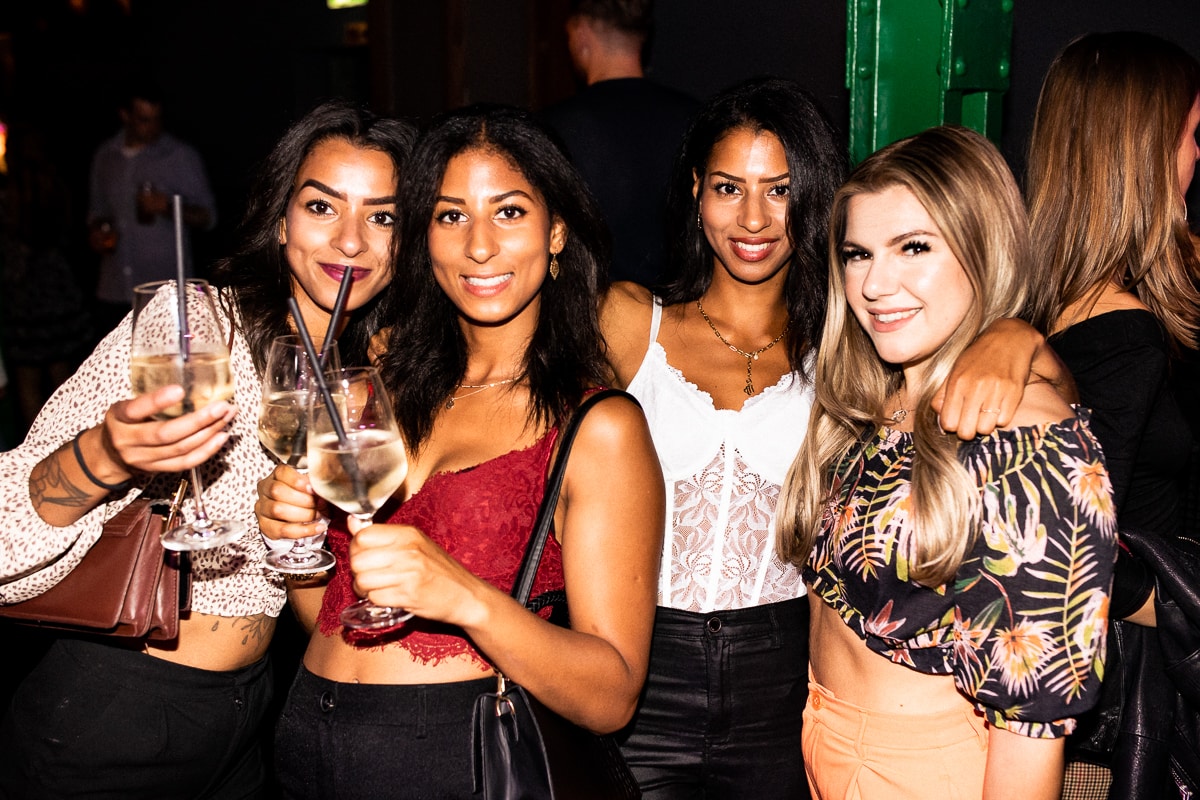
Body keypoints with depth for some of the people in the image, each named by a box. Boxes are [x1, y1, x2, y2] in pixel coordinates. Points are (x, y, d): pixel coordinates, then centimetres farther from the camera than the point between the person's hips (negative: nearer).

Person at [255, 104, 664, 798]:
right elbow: (329, 612, 12)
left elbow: (612, 699, -15)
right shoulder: (387, 378, 5)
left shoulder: (600, 427, -10)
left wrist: (467, 598, -28)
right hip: (306, 741, 5)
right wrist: (293, 525, -8)